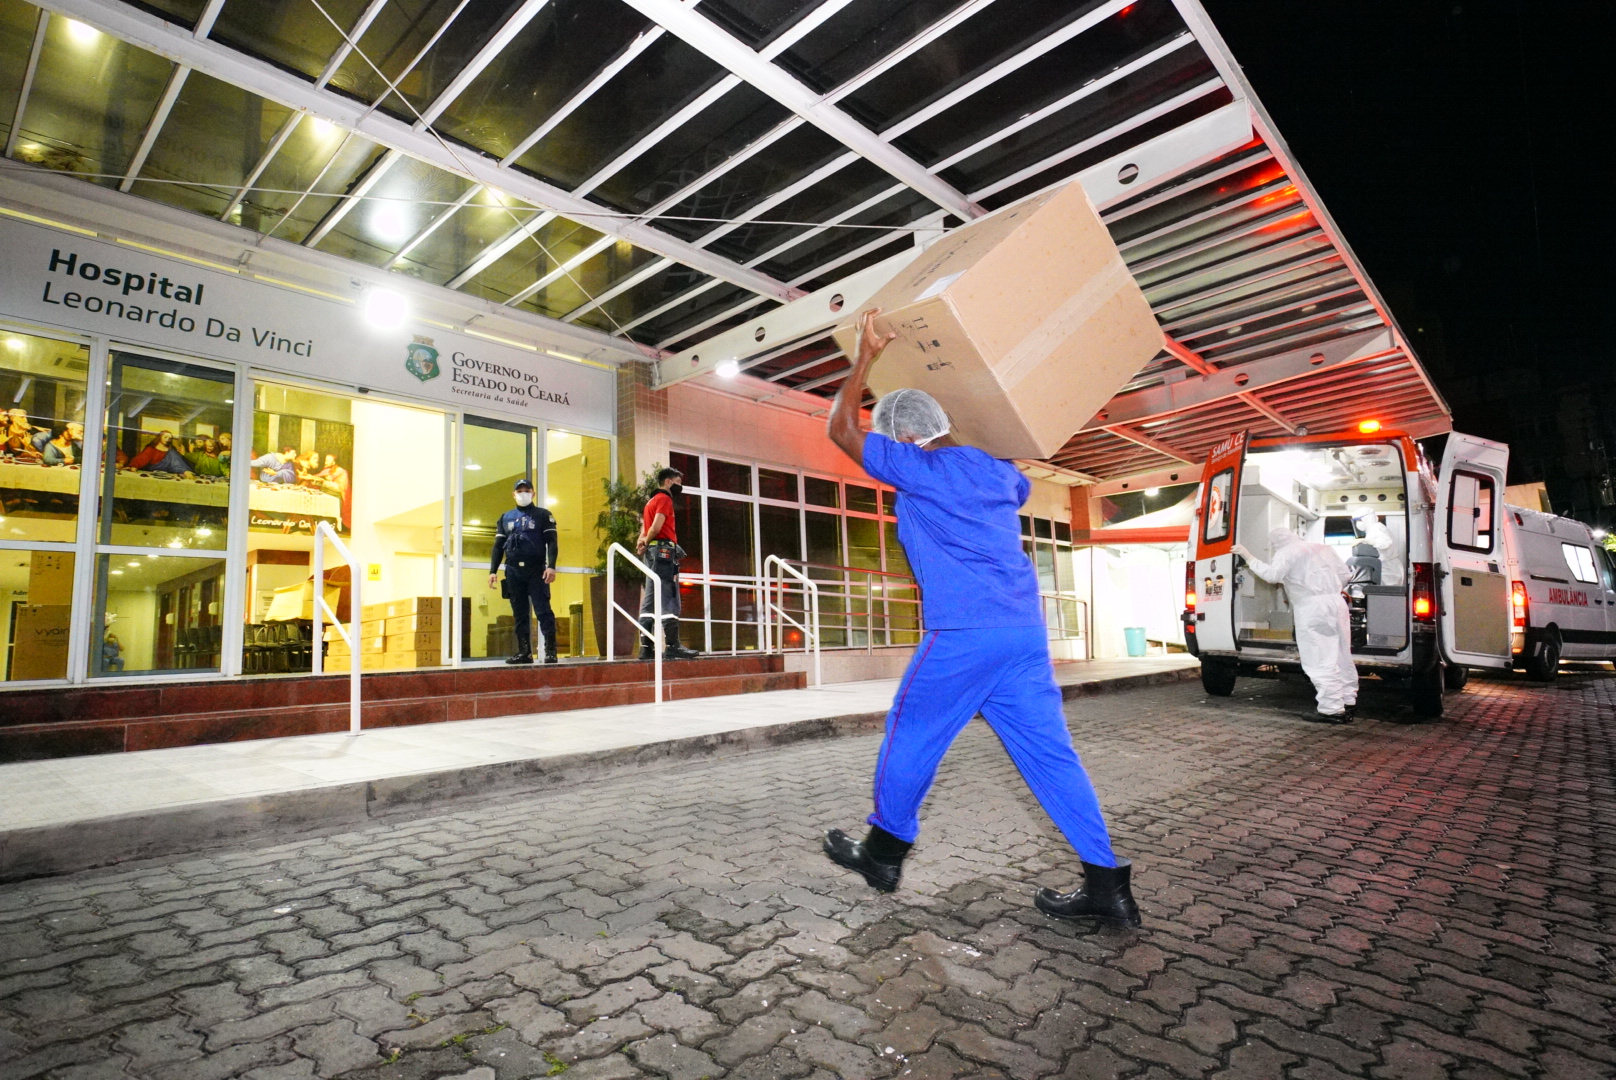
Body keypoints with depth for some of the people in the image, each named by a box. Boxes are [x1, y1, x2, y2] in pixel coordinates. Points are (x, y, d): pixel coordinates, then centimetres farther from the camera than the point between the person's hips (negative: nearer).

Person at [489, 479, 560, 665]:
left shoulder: (543, 515, 6)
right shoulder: (505, 517, 17)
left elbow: (552, 542, -1)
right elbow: (498, 546, 16)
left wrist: (551, 566, -13)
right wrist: (493, 571, 7)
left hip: (536, 570, -4)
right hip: (513, 571, 4)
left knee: (543, 610, -8)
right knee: (519, 613, 5)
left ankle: (550, 651, -6)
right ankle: (524, 652, 10)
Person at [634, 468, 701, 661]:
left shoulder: (652, 501, 26)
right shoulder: (665, 499, -3)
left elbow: (645, 529, 17)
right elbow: (656, 527, -16)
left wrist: (643, 543, -1)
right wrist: (646, 543, -1)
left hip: (654, 552, 9)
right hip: (664, 550, -9)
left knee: (650, 601, 4)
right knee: (670, 599, -12)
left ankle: (646, 648, 3)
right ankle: (672, 646, -16)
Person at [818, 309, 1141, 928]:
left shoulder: (917, 469, -4)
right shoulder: (996, 470, 15)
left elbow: (841, 428, 5)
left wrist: (865, 356, 11)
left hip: (961, 635, -7)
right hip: (1026, 631, 7)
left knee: (910, 738, 10)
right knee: (1048, 751, 9)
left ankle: (884, 854, 26)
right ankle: (1107, 887, 11)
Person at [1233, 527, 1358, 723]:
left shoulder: (1286, 553, -3)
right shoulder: (1323, 549, 20)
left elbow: (1273, 574, -18)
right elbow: (1345, 575, 20)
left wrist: (1248, 557, -12)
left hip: (1312, 608, -8)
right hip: (1337, 603, 8)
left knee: (1320, 662, -5)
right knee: (1342, 657, 15)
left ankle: (1332, 710, -5)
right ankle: (1348, 702, 24)